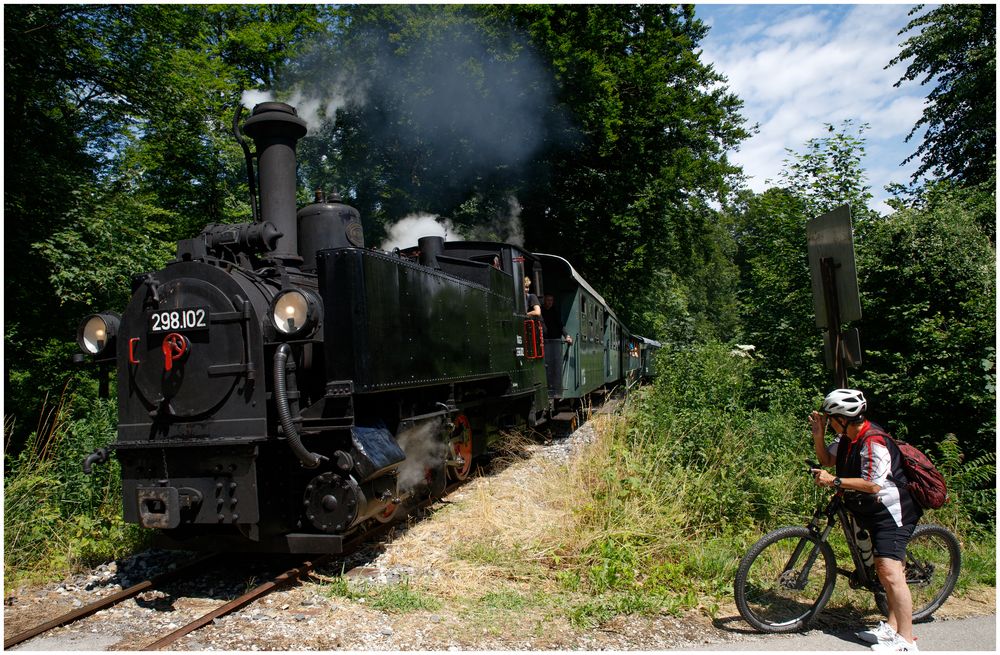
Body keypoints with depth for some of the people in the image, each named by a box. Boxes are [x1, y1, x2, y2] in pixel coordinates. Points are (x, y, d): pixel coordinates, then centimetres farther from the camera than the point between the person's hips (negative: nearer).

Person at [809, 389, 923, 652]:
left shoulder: (874, 442, -24)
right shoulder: (848, 437, 4)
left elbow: (873, 484, -28)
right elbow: (827, 459, 9)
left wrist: (834, 481, -26)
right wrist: (818, 435, -5)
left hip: (892, 511, -10)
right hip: (875, 511, 10)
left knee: (890, 571, -15)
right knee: (883, 570, 15)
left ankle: (906, 641, -8)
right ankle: (892, 627, 27)